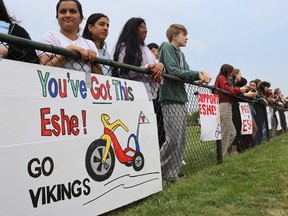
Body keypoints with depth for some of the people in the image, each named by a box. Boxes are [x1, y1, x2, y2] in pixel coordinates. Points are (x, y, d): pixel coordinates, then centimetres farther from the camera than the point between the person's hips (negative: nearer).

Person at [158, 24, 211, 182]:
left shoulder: (181, 54, 23)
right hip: (171, 99, -9)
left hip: (181, 99, 9)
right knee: (173, 139, -11)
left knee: (181, 141, 8)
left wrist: (201, 73, -6)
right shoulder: (167, 47, -3)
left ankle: (171, 175, 15)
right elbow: (173, 71, -15)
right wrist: (198, 74, -10)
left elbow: (187, 73, 13)